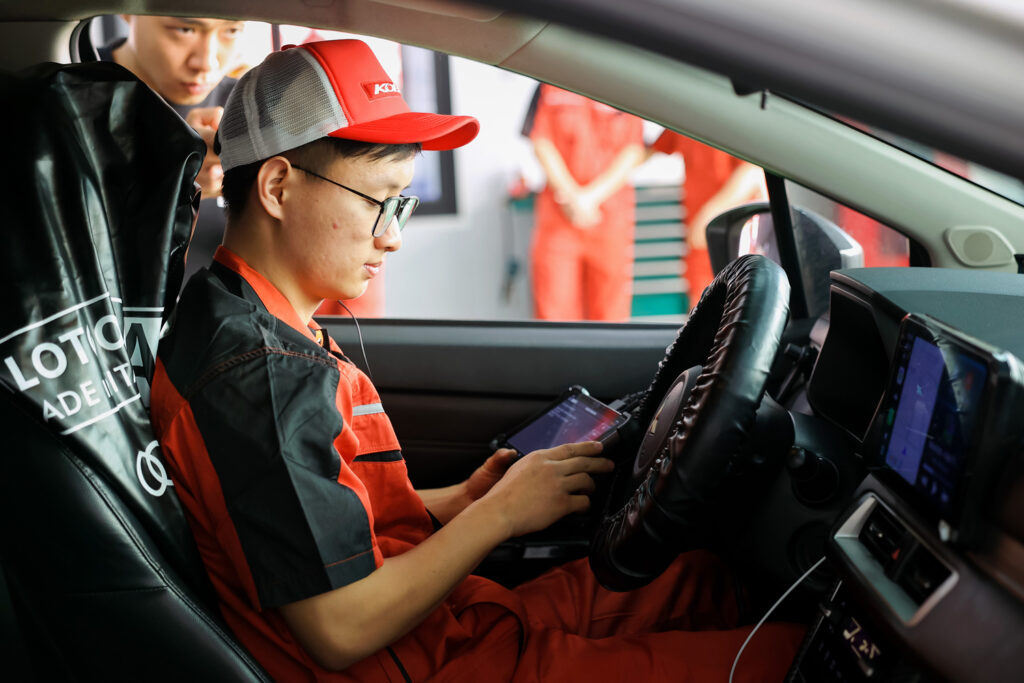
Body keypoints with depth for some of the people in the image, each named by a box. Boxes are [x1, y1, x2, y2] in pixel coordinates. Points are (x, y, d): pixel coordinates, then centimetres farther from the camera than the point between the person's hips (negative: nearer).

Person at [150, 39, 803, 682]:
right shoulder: (264, 375, -26)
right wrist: (501, 512, -15)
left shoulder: (252, 331, 8)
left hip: (440, 626, 10)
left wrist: (460, 502, 3)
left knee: (699, 574, 16)